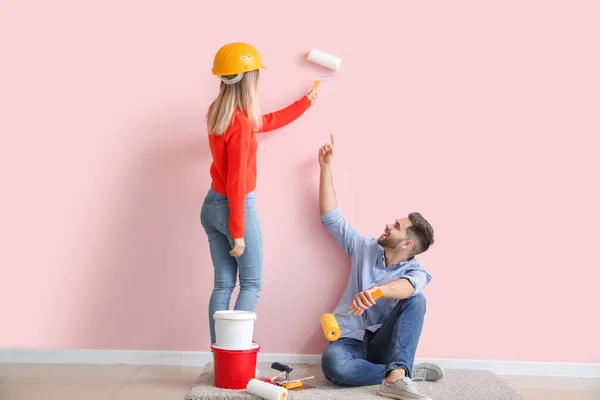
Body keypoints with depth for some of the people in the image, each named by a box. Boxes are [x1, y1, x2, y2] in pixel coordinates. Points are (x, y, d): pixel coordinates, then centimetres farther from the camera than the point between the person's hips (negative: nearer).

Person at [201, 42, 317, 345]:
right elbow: (237, 183, -22)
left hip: (212, 205, 8)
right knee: (251, 284, 4)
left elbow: (267, 122, 21)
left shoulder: (218, 112, 6)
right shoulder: (240, 124, -21)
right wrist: (238, 233, -19)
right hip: (236, 207, -8)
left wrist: (305, 102, 30)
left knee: (223, 284, 10)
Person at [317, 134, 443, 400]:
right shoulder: (365, 249, 9)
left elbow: (407, 288, -31)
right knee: (332, 364, -36)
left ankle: (396, 376, -39)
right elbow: (331, 218, 9)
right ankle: (406, 372, -23)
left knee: (416, 300, -29)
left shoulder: (415, 272, -5)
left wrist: (376, 290, -54)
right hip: (351, 340, 2)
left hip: (383, 343, -1)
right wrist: (326, 168, 6)